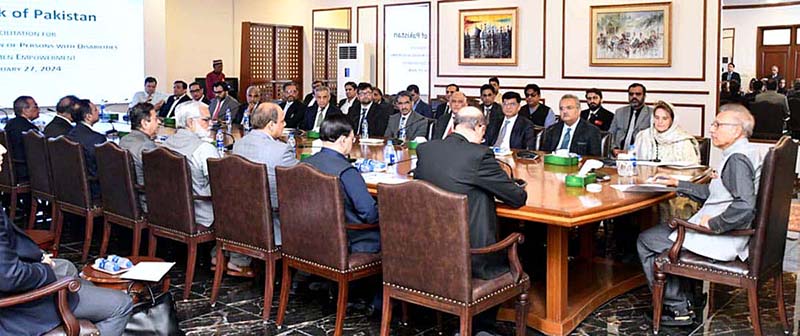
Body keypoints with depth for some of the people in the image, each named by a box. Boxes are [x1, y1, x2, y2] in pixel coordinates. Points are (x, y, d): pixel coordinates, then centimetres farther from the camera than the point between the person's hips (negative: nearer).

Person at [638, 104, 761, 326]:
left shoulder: (738, 159, -20)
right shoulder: (745, 154, 13)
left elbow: (744, 206, -31)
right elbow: (712, 193, 19)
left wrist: (713, 223, -19)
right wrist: (677, 184, 17)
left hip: (721, 241, -11)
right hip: (723, 234, 11)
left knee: (646, 241, 1)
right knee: (661, 232, 27)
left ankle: (679, 308, 10)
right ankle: (684, 301, 25)